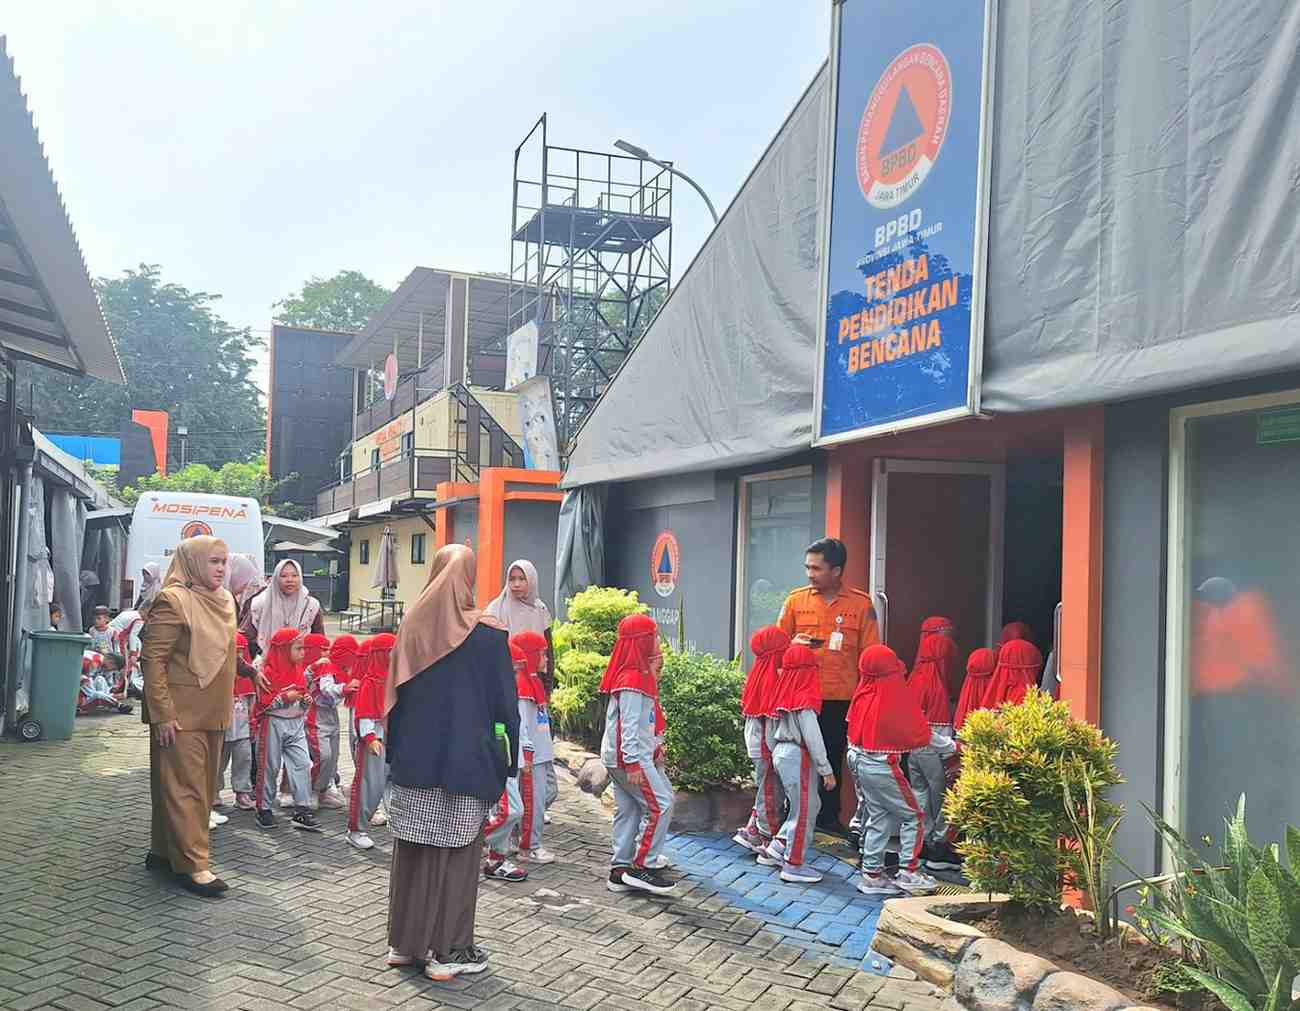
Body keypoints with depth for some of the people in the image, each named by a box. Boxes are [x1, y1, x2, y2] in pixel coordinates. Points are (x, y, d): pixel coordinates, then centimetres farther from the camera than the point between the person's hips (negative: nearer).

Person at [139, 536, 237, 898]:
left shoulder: (223, 600, 11)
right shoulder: (173, 601, -14)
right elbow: (153, 660, -16)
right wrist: (163, 714, -19)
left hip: (212, 712, 9)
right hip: (181, 714, -8)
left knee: (203, 784, 13)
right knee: (185, 786, -4)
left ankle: (164, 851, 25)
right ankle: (191, 865, 0)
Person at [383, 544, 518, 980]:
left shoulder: (412, 626, 1)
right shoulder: (487, 634, -10)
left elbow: (394, 695, 6)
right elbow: (505, 700, -7)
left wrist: (395, 754, 15)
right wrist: (510, 758, 2)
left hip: (414, 759, 4)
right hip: (464, 761, -4)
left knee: (412, 850, 14)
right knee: (456, 854, 4)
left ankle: (404, 942, 23)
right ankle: (449, 952, 10)